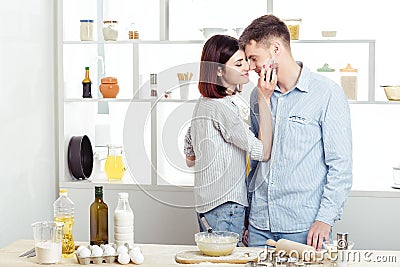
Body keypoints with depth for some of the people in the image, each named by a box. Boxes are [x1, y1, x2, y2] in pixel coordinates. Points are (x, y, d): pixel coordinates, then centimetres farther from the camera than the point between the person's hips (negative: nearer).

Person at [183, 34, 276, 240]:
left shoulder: (203, 104, 10)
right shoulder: (221, 107, -18)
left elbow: (190, 159, 19)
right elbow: (263, 152, -17)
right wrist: (265, 99, -18)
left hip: (206, 205, 10)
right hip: (225, 207, -10)